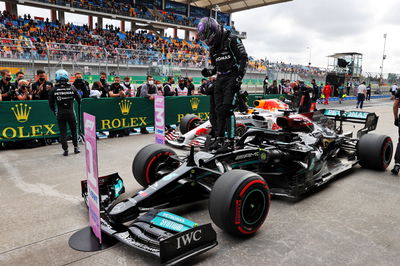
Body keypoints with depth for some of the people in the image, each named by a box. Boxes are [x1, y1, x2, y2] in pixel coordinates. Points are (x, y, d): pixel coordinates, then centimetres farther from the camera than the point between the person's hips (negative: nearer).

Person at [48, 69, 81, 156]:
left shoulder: (54, 89, -4)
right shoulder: (72, 88, -4)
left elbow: (51, 104, 0)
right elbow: (79, 99, 4)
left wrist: (55, 111, 17)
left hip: (60, 114, 0)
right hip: (71, 113, 0)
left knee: (63, 132, 7)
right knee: (74, 130, 15)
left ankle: (65, 150, 8)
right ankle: (76, 147, 18)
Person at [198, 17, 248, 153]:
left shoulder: (231, 40, -7)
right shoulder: (213, 47, 17)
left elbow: (243, 58, -12)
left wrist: (238, 78, -19)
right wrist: (208, 72, 3)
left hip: (232, 78, -8)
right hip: (220, 79, 8)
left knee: (227, 109, -17)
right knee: (219, 110, 6)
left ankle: (230, 142, -15)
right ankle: (219, 139, 12)